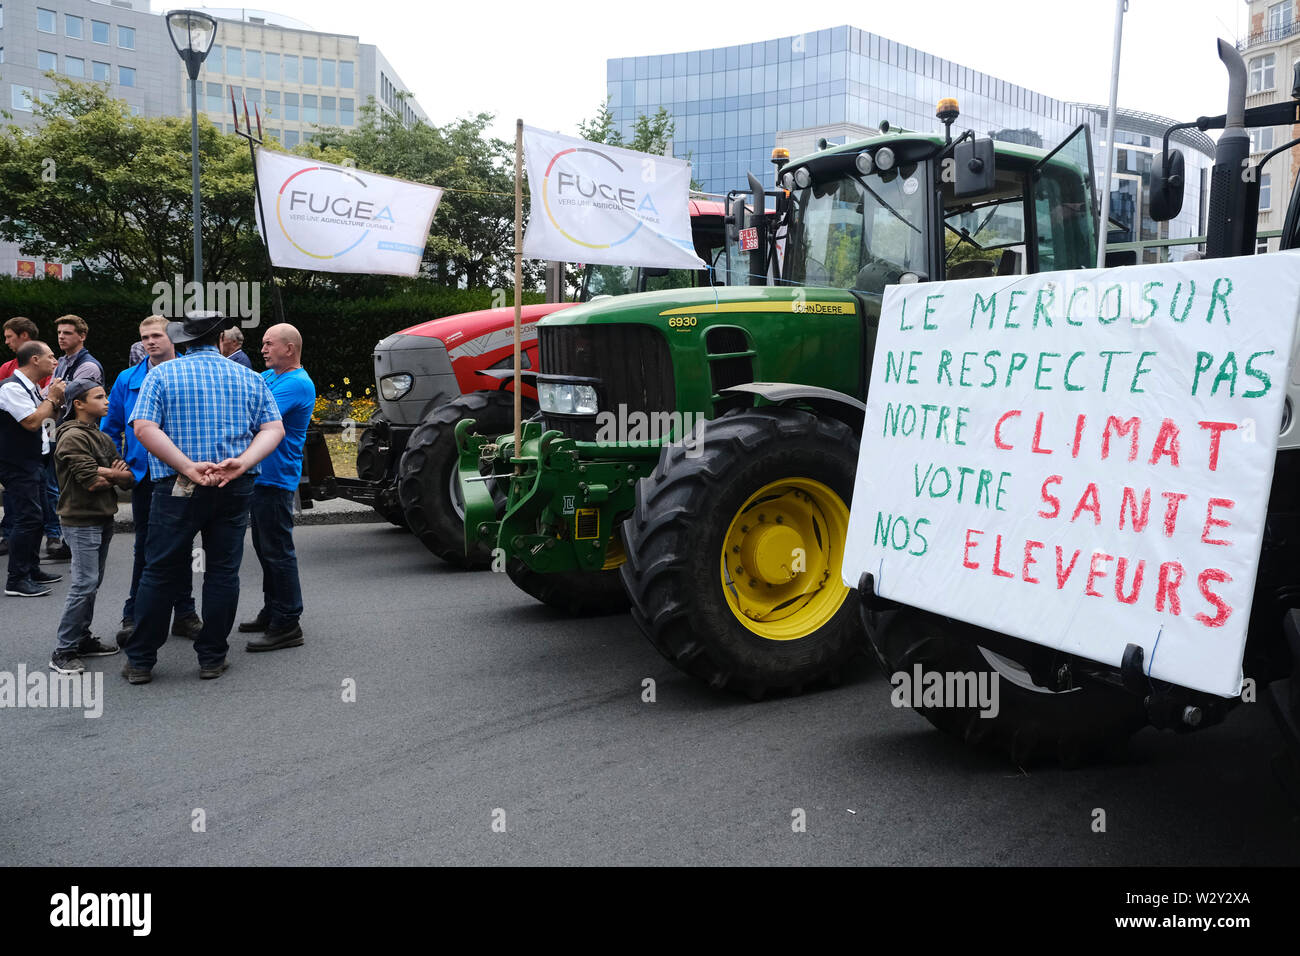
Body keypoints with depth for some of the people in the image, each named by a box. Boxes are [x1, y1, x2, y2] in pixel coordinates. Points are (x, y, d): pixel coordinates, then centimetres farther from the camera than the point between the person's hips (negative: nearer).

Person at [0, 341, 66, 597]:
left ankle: (32, 570, 25)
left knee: (34, 518, 15)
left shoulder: (33, 388, 15)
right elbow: (31, 421, -24)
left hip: (34, 461, 10)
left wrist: (56, 398, 9)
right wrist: (52, 398, -11)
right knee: (27, 518, -11)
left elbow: (47, 419, 27)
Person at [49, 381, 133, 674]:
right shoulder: (72, 437, -11)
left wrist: (105, 475, -12)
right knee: (84, 584, -10)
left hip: (103, 518, 9)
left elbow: (129, 478, 8)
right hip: (82, 521, -9)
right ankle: (63, 652, -4)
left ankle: (82, 639, 24)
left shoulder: (103, 438, 15)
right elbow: (89, 478, -21)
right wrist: (115, 473, -2)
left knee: (92, 583, 14)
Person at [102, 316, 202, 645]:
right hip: (145, 476, 1)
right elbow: (111, 428, 9)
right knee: (145, 547, 8)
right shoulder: (127, 380, 3)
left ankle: (184, 613, 21)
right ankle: (134, 616, 17)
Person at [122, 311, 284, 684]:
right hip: (235, 489, 2)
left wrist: (189, 467, -18)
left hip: (178, 487, -1)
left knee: (160, 572, 7)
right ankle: (212, 658, 14)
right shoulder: (249, 378, 8)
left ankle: (140, 661, 14)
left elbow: (144, 428, -12)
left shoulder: (162, 374, 2)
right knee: (223, 571, 9)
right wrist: (241, 463, -14)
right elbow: (273, 429, -1)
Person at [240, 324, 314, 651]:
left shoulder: (297, 384, -16)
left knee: (277, 550, -7)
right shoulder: (267, 376, 15)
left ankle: (287, 624, -1)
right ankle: (272, 611, 30)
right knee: (264, 547, 18)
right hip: (259, 475, 10)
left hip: (276, 478, -10)